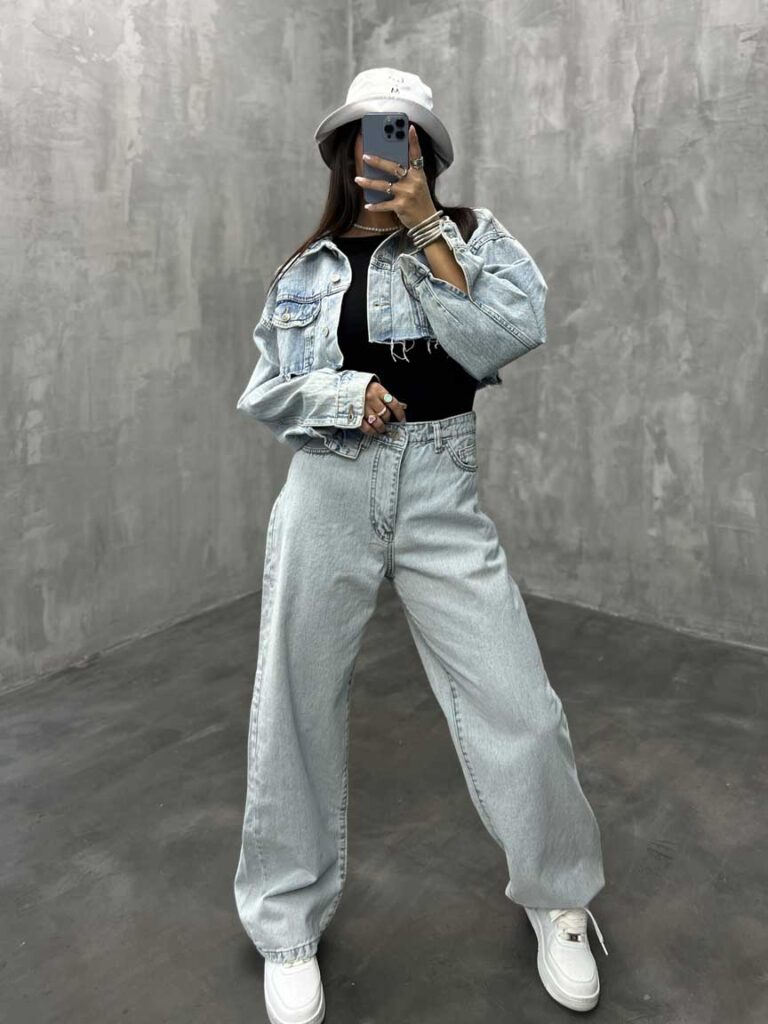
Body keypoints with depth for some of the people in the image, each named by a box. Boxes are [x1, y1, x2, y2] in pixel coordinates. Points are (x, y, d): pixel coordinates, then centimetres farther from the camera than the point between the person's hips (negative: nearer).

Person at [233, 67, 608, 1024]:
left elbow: (508, 335, -10)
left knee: (518, 708, -2)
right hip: (327, 489, 2)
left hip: (441, 492, -1)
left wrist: (427, 231, -9)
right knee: (298, 709, 6)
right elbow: (262, 393, 8)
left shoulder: (474, 235, 8)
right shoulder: (308, 268, 11)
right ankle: (289, 925, 29)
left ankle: (557, 899, 27)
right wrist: (348, 395, -10)